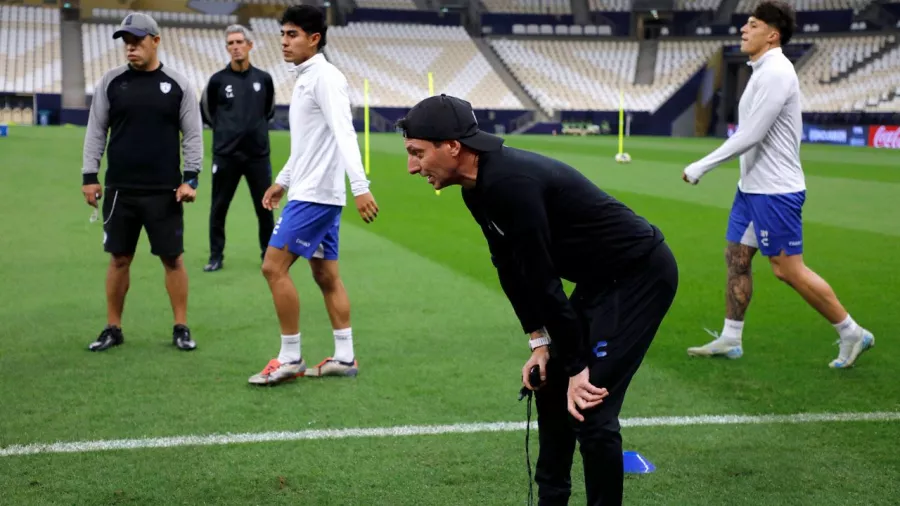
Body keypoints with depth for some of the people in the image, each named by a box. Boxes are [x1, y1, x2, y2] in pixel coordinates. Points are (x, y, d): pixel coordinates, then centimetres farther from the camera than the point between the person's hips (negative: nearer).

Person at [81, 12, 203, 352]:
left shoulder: (177, 84, 0)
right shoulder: (111, 82, 4)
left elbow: (192, 134, 2)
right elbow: (96, 131, 7)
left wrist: (190, 178, -5)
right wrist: (89, 176, 2)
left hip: (165, 191, -1)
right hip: (119, 189, 2)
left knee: (172, 259, 2)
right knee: (119, 259, 7)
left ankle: (181, 328, 12)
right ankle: (113, 329, 18)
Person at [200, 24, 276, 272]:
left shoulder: (263, 78, 3)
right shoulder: (218, 80, -2)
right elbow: (206, 112, 11)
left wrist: (255, 128, 12)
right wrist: (225, 129, 10)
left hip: (258, 153, 1)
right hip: (225, 155, -1)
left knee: (265, 207, 5)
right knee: (218, 207, 3)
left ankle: (268, 254, 18)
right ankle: (216, 256, 14)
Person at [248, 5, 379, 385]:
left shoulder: (325, 78, -13)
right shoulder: (304, 79, 16)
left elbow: (343, 134, -25)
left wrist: (360, 186, -33)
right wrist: (282, 181, 31)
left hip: (315, 194, -10)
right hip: (312, 193, 10)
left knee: (274, 267, -9)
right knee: (326, 276, 10)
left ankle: (290, 358, -3)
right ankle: (345, 357, 13)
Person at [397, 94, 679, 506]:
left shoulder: (511, 184, -29)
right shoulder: (478, 188, 2)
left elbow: (543, 280, -25)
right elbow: (511, 270, 10)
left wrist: (576, 365, -20)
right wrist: (540, 342, 5)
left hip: (642, 274, -10)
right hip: (601, 276, 10)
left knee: (589, 406, -14)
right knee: (551, 386, 15)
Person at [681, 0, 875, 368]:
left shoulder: (775, 73, -19)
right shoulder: (764, 71, 11)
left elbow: (750, 136, -24)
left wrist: (700, 167, -19)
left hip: (774, 192, -10)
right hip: (752, 187, 10)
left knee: (788, 269, -4)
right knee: (736, 258, 9)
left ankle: (852, 334, 8)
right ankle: (729, 340, 17)